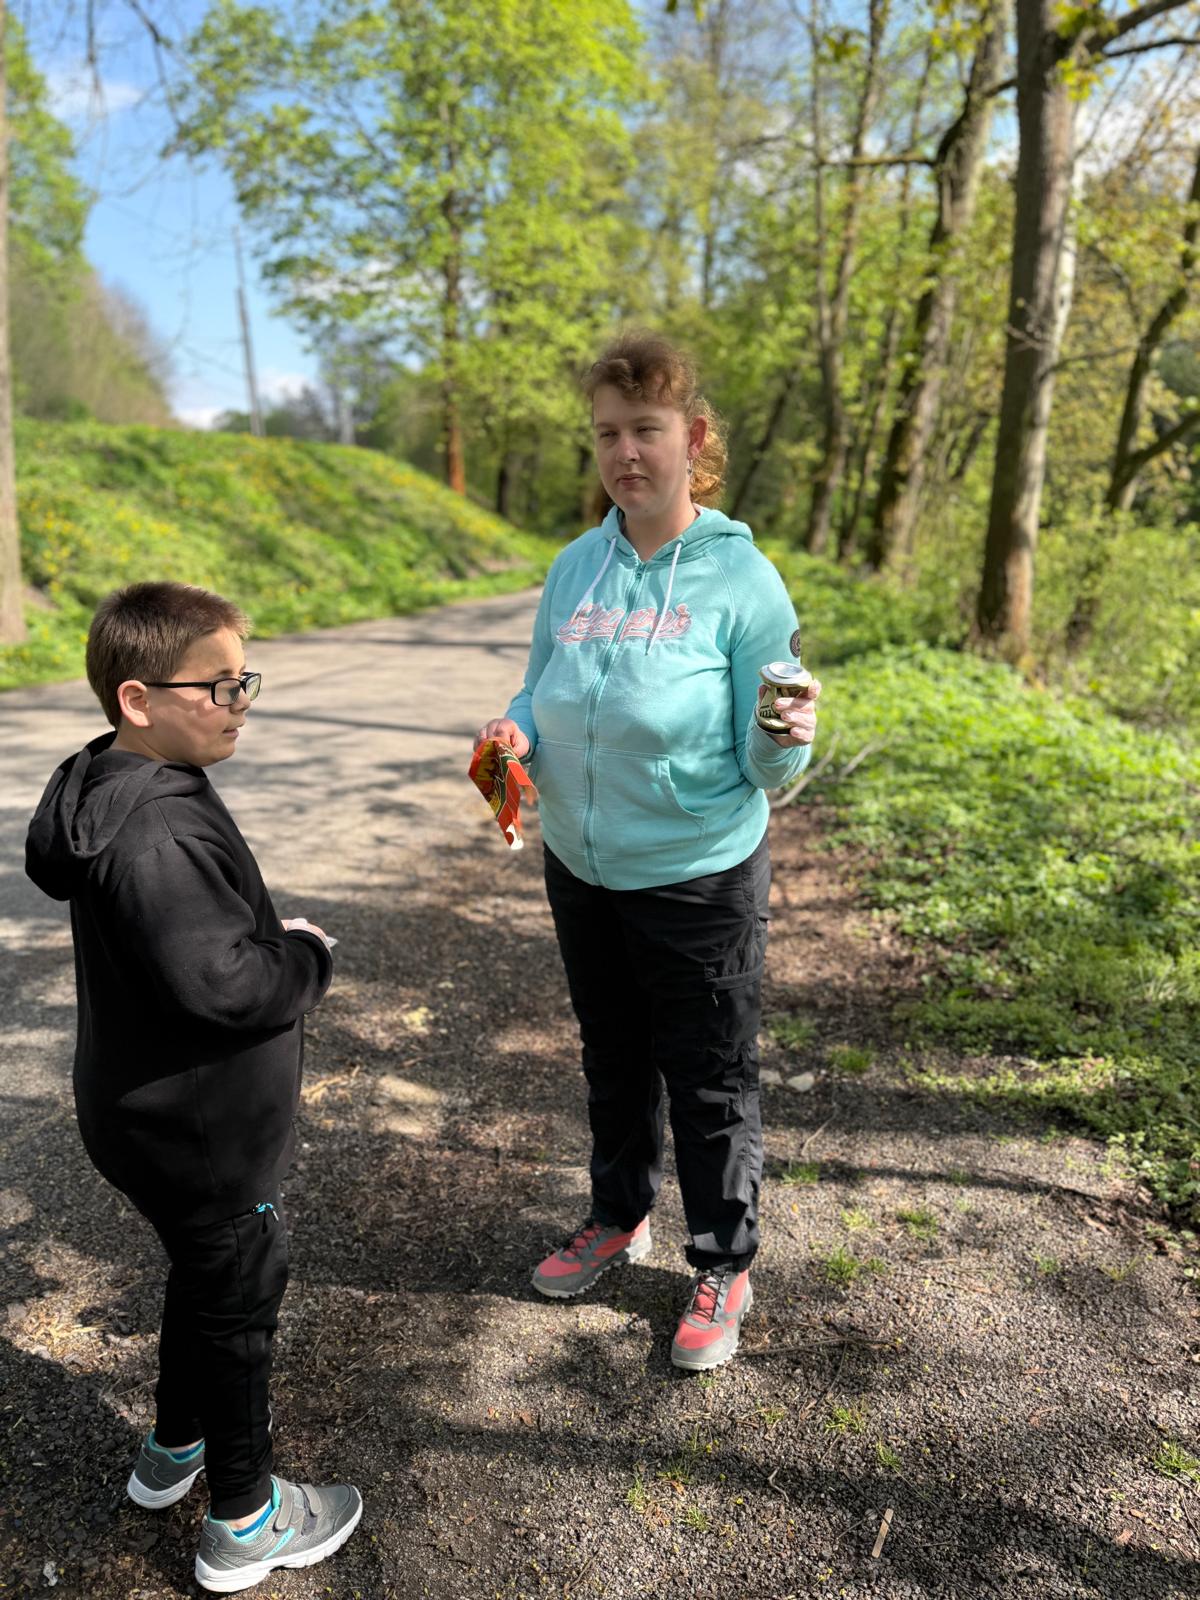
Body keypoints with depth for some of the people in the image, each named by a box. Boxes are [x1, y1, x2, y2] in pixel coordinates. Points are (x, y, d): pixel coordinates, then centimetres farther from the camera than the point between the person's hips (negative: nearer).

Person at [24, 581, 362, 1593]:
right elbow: (222, 984, -35)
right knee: (238, 1299, 10)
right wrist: (310, 957, -14)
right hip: (200, 1133, -9)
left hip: (152, 1117, 10)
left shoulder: (97, 791, 0)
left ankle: (174, 1448, 50)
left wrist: (272, 942, 7)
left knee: (204, 1275, 28)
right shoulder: (159, 833, -32)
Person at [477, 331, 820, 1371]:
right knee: (613, 1062, 23)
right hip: (582, 871, 5)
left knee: (712, 1084, 12)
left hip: (701, 882, -5)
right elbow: (542, 698, 10)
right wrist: (516, 733, -12)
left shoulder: (741, 580, -15)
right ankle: (619, 1218, 47)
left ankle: (723, 1269, 35)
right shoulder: (575, 569, -2)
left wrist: (787, 738, -36)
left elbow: (766, 770, -14)